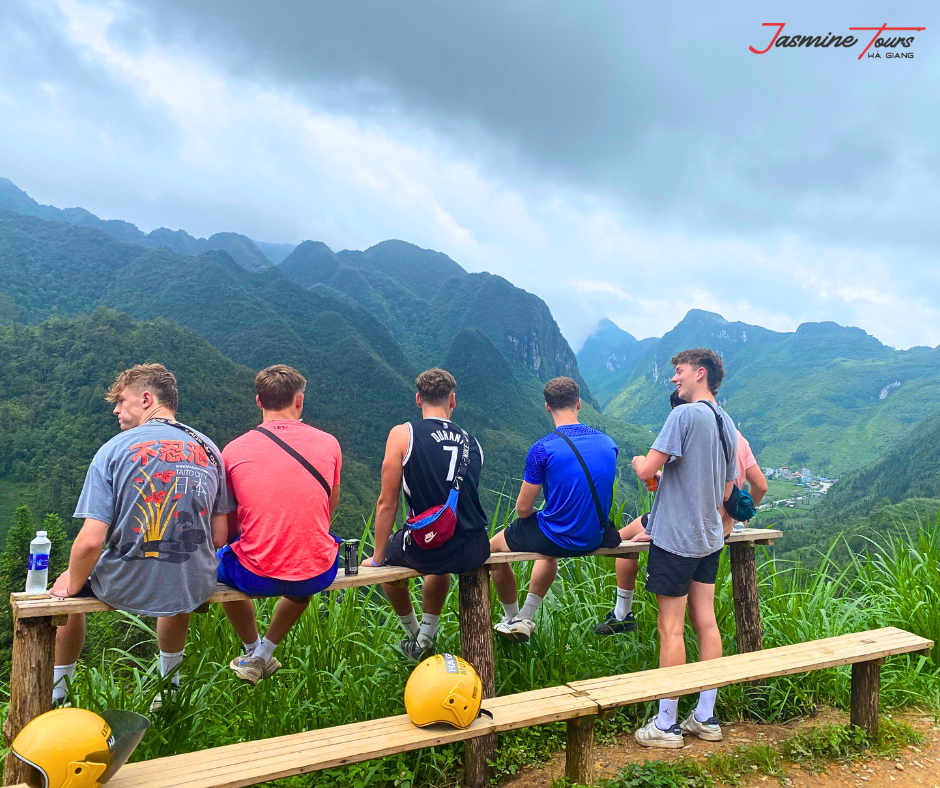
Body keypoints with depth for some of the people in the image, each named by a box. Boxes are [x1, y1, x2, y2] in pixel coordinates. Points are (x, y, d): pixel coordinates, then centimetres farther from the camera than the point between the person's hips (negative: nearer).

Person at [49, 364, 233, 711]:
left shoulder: (114, 449, -12)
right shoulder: (209, 449, -1)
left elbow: (90, 541, -17)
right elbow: (219, 536, 1)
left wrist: (71, 585, 2)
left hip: (128, 587, -3)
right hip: (196, 587, 3)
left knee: (68, 585, 30)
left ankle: (55, 695, 40)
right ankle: (169, 688, 52)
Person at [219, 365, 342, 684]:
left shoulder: (233, 450, -4)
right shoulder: (328, 443, -1)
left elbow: (228, 526, 7)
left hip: (256, 576, -1)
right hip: (319, 575, 1)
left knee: (217, 561, 32)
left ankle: (253, 649, 43)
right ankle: (264, 654, 34)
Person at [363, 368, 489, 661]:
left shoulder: (403, 434, -8)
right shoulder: (473, 443, 5)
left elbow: (387, 503, -7)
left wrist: (377, 558, 4)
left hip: (425, 549, -4)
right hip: (475, 551, 4)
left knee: (389, 558, 31)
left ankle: (413, 634, 44)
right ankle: (427, 636, 42)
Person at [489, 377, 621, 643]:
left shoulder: (542, 449, -20)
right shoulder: (608, 443, -2)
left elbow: (523, 509, -13)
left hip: (556, 537, -6)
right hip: (595, 538, 6)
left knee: (494, 547, 22)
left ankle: (512, 618, 39)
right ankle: (525, 619, 39)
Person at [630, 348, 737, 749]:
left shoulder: (685, 416, -17)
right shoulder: (728, 423, 9)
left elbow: (646, 470, -20)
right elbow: (726, 491, 16)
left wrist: (638, 460, 3)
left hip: (676, 539, -8)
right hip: (709, 538, 8)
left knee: (670, 630, 0)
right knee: (706, 623, 12)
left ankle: (666, 726, 11)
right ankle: (706, 718, 22)